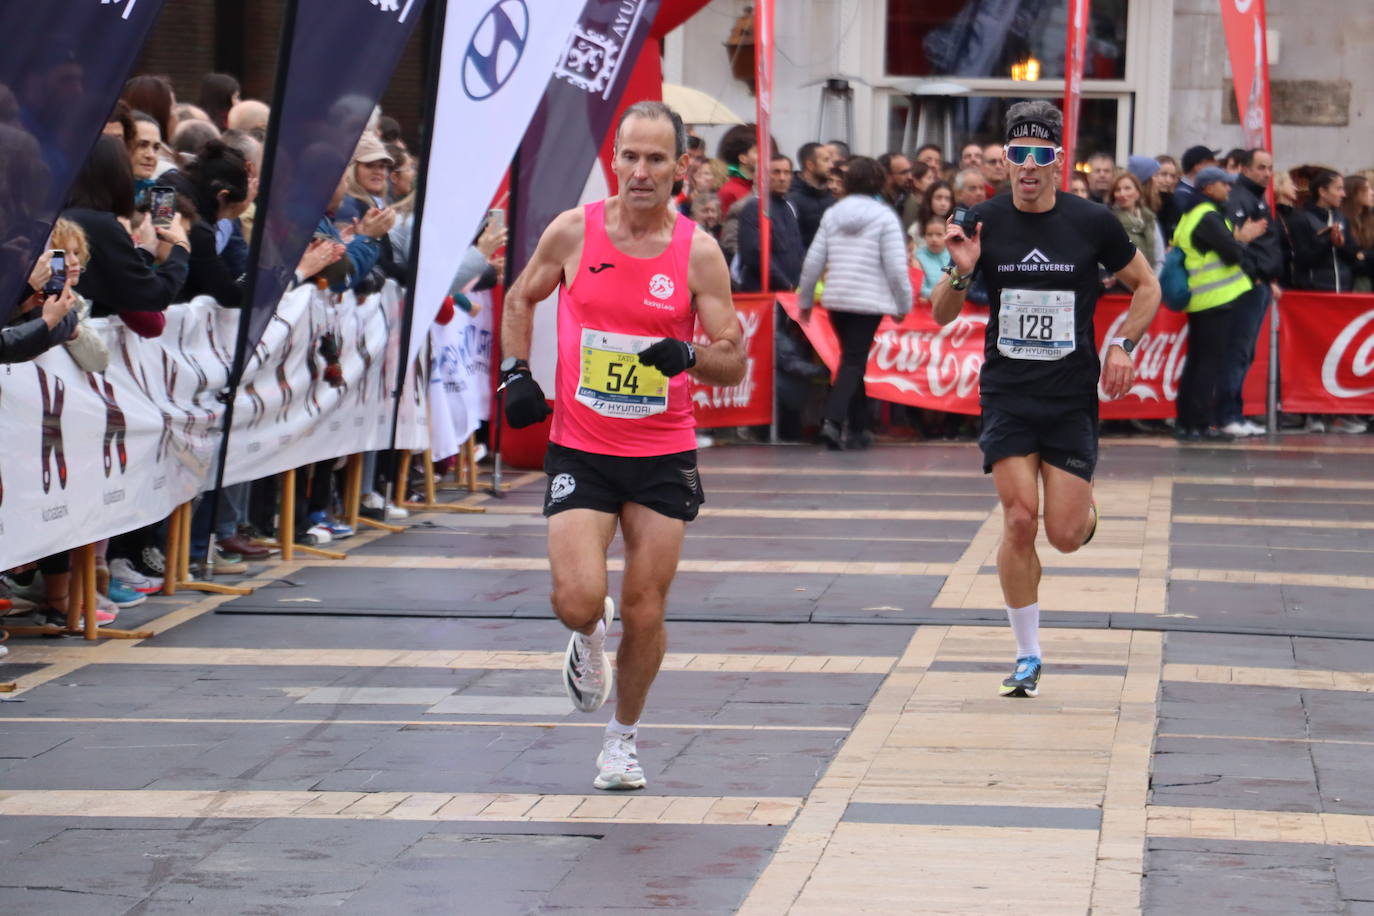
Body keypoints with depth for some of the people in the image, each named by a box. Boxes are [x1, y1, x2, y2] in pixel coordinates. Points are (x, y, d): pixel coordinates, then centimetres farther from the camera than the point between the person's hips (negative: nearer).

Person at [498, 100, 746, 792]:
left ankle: (623, 739, 26)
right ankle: (588, 641, 23)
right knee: (578, 599, -16)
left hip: (663, 458, 0)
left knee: (644, 612, 2)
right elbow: (521, 298, 14)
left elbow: (735, 362, -3)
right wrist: (515, 373, 2)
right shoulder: (573, 232, -4)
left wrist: (689, 357, -24)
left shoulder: (698, 252, -6)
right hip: (580, 450, 0)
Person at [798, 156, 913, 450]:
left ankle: (859, 428, 22)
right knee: (854, 362, -4)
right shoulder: (884, 217, -6)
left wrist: (805, 301, 16)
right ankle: (833, 420, -23)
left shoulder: (832, 214, 6)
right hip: (870, 301, -4)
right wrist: (904, 304, 1)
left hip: (836, 300, 4)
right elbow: (896, 268, -10)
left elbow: (813, 262, 6)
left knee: (853, 359, 17)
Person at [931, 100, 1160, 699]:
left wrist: (1122, 345, -4)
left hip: (1072, 397, 0)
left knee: (1064, 535, -4)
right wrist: (960, 273, -16)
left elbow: (1147, 287, 11)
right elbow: (942, 316, 4)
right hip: (1007, 395, 0)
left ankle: (1086, 505, 36)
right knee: (1019, 520, -11)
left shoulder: (1092, 223, -4)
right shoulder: (984, 223, -2)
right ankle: (1028, 657, 3)